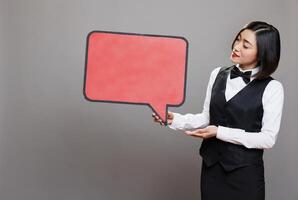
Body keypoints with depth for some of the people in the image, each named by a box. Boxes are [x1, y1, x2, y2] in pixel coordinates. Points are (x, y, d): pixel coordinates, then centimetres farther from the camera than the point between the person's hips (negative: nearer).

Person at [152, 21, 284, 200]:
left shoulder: (272, 88, -11)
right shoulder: (218, 74, 2)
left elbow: (268, 139, -12)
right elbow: (207, 118, 7)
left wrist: (220, 132, -18)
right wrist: (175, 120, -9)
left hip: (245, 171, -4)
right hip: (211, 165, 4)